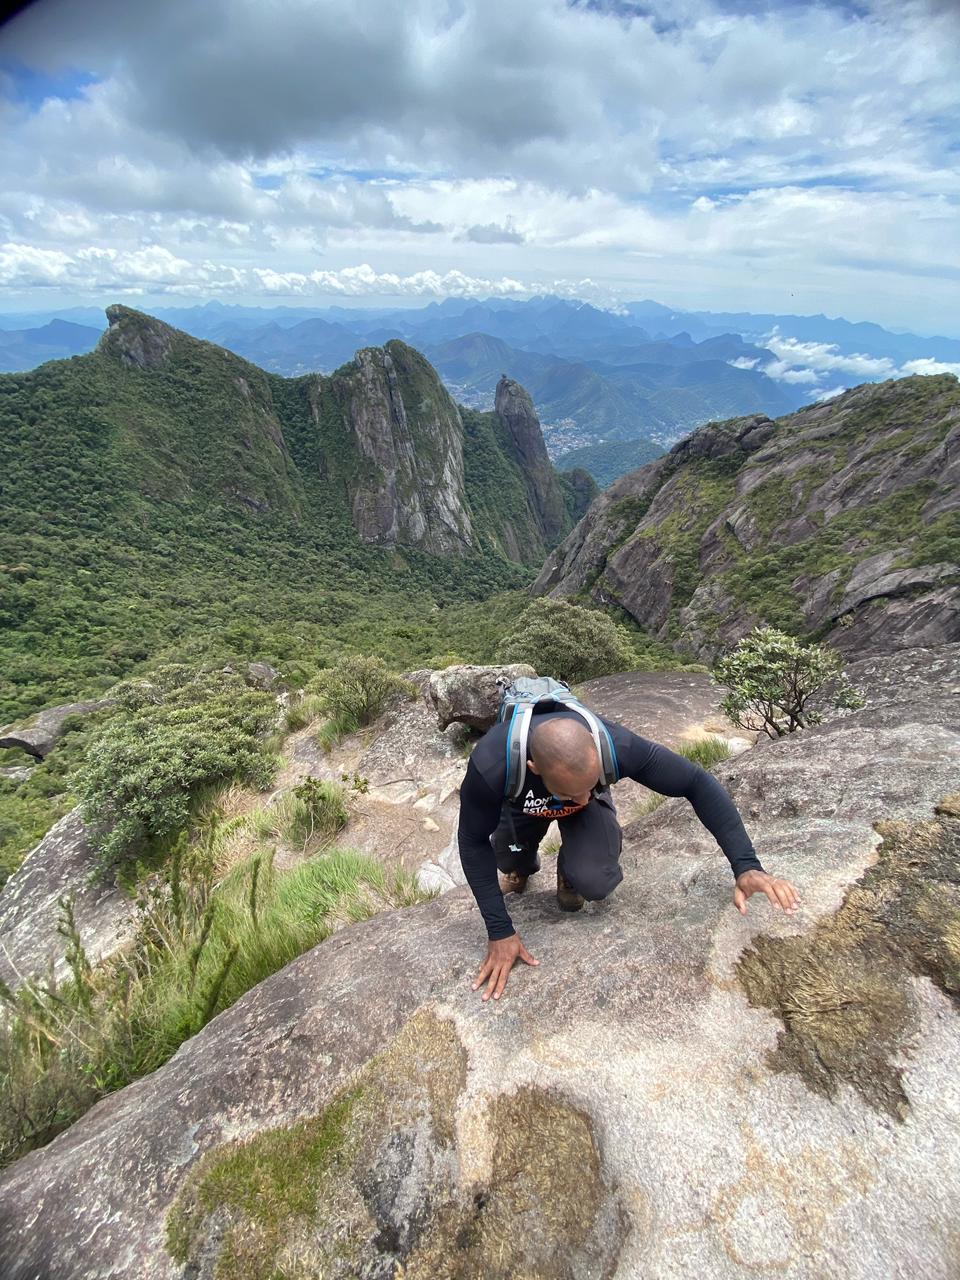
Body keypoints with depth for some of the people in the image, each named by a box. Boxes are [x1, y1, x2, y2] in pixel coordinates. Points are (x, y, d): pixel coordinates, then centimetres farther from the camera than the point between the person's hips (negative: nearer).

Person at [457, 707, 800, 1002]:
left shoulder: (617, 746, -41)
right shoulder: (490, 765, -43)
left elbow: (698, 783, -28)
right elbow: (473, 842, -26)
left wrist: (746, 866, -36)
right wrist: (500, 932, -27)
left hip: (588, 814, -3)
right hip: (523, 804, 3)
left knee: (596, 882, -26)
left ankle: (569, 872, 11)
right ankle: (522, 865, 23)